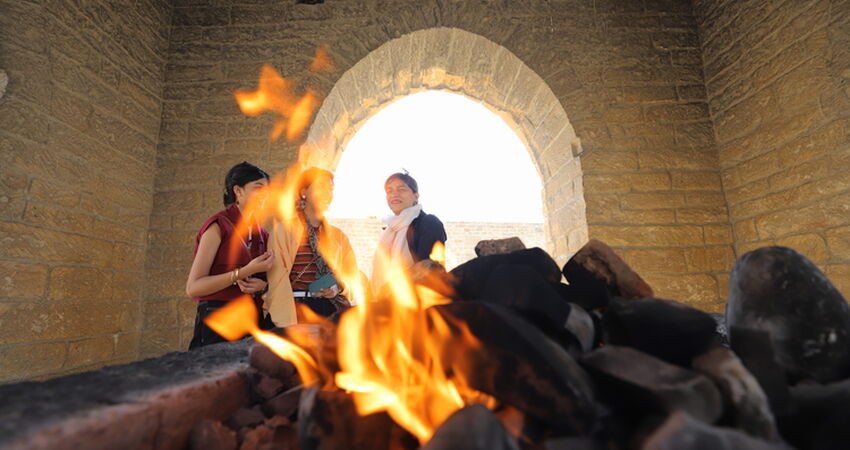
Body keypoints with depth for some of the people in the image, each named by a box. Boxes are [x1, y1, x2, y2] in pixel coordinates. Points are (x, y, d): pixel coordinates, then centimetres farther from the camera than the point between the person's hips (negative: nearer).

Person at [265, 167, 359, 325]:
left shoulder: (338, 236, 13)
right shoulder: (284, 229, 1)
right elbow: (277, 279, -7)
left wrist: (339, 288, -7)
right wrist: (288, 325, -15)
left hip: (334, 312, 4)